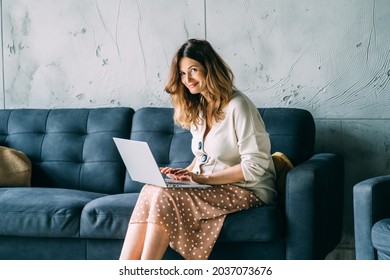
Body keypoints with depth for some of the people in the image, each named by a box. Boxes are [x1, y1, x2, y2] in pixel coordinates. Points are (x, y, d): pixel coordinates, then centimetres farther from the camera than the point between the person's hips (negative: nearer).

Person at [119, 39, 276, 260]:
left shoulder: (238, 106, -15)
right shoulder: (198, 108, 14)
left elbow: (254, 167, -18)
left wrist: (204, 178, -20)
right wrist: (187, 172, 2)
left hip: (247, 190, -7)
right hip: (208, 185, 7)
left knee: (165, 196, -28)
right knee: (151, 190, -21)